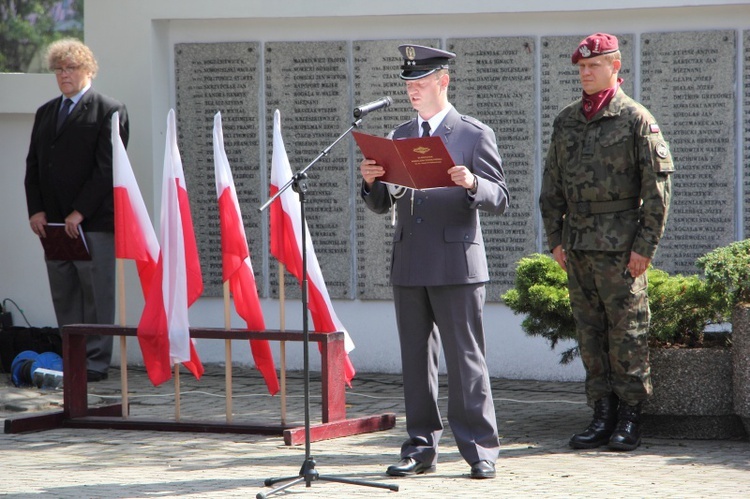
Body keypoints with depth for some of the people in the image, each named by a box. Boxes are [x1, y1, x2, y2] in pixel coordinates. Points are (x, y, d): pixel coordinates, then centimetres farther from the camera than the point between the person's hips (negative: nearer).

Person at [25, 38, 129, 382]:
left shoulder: (109, 112, -2)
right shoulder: (45, 113, 19)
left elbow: (107, 169, -10)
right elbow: (33, 165, 16)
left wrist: (79, 213, -15)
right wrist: (36, 210, 1)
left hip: (94, 221, -6)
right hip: (54, 222, 6)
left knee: (96, 293, -4)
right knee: (63, 295, 6)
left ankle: (95, 361, -1)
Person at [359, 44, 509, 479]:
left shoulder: (475, 134, 0)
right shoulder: (400, 137, 15)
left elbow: (500, 199, -4)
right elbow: (383, 204, 16)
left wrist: (471, 183, -24)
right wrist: (372, 182, -6)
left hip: (456, 263, -5)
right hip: (409, 265, 5)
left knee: (465, 358, -5)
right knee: (416, 359, 7)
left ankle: (480, 449, 0)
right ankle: (422, 447, 13)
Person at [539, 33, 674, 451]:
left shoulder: (636, 119, -3)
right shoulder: (566, 122, 14)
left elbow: (658, 185, -6)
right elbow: (552, 185, 18)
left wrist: (646, 245, -11)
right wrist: (555, 238, 10)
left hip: (621, 245, -6)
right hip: (578, 245, 6)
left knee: (627, 331, -3)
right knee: (589, 331, 7)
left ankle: (630, 420, 3)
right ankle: (603, 415, 12)